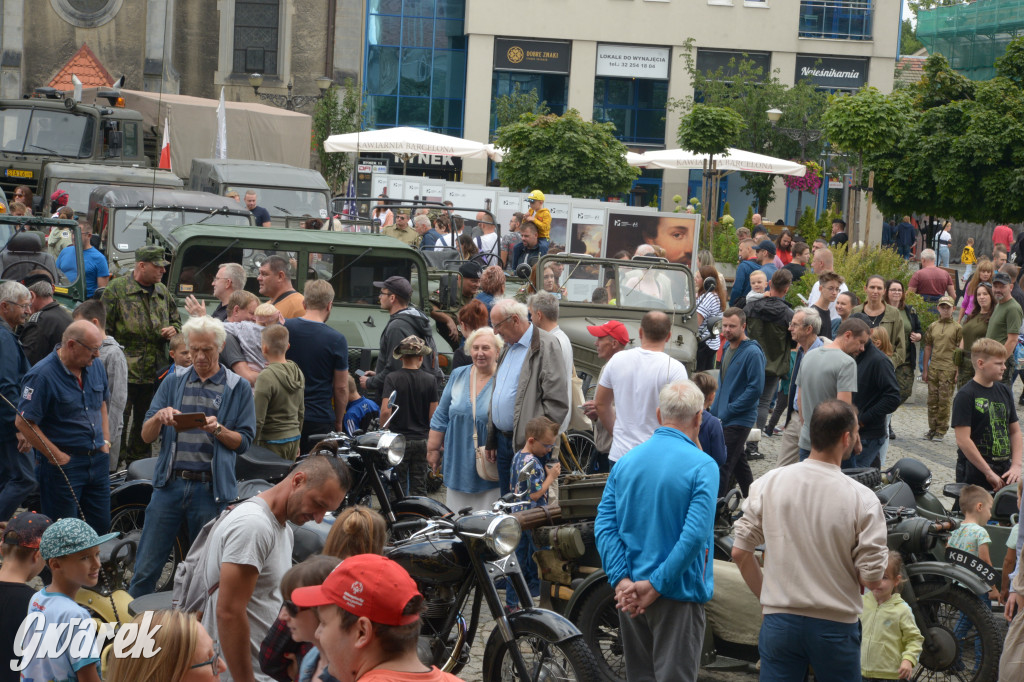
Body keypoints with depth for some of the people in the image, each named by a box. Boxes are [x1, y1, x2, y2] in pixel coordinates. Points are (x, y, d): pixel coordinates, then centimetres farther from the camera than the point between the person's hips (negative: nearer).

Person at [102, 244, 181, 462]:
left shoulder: (162, 292, 13)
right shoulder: (117, 289, -5)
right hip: (125, 370, -6)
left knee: (146, 422, 13)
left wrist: (174, 329, 1)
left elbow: (176, 320, 26)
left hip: (154, 372, 6)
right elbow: (105, 329, -5)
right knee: (119, 419, -3)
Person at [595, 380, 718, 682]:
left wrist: (621, 579, -10)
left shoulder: (626, 461, 5)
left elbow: (604, 525, -2)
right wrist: (655, 585, -17)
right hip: (678, 592, -5)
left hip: (629, 593, 6)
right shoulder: (701, 466, -12)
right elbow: (695, 535, -21)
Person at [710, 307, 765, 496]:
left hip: (740, 420, -9)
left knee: (723, 466, -11)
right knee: (738, 463, 17)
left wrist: (729, 410, -17)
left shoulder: (752, 353, -15)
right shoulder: (728, 350, 13)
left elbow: (756, 388, -19)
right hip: (724, 417, 9)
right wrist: (716, 408, 13)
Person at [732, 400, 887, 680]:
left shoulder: (768, 483, -4)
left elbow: (740, 552, 0)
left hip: (779, 622, 2)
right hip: (836, 625, -2)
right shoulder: (862, 499, -12)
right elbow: (871, 578, -11)